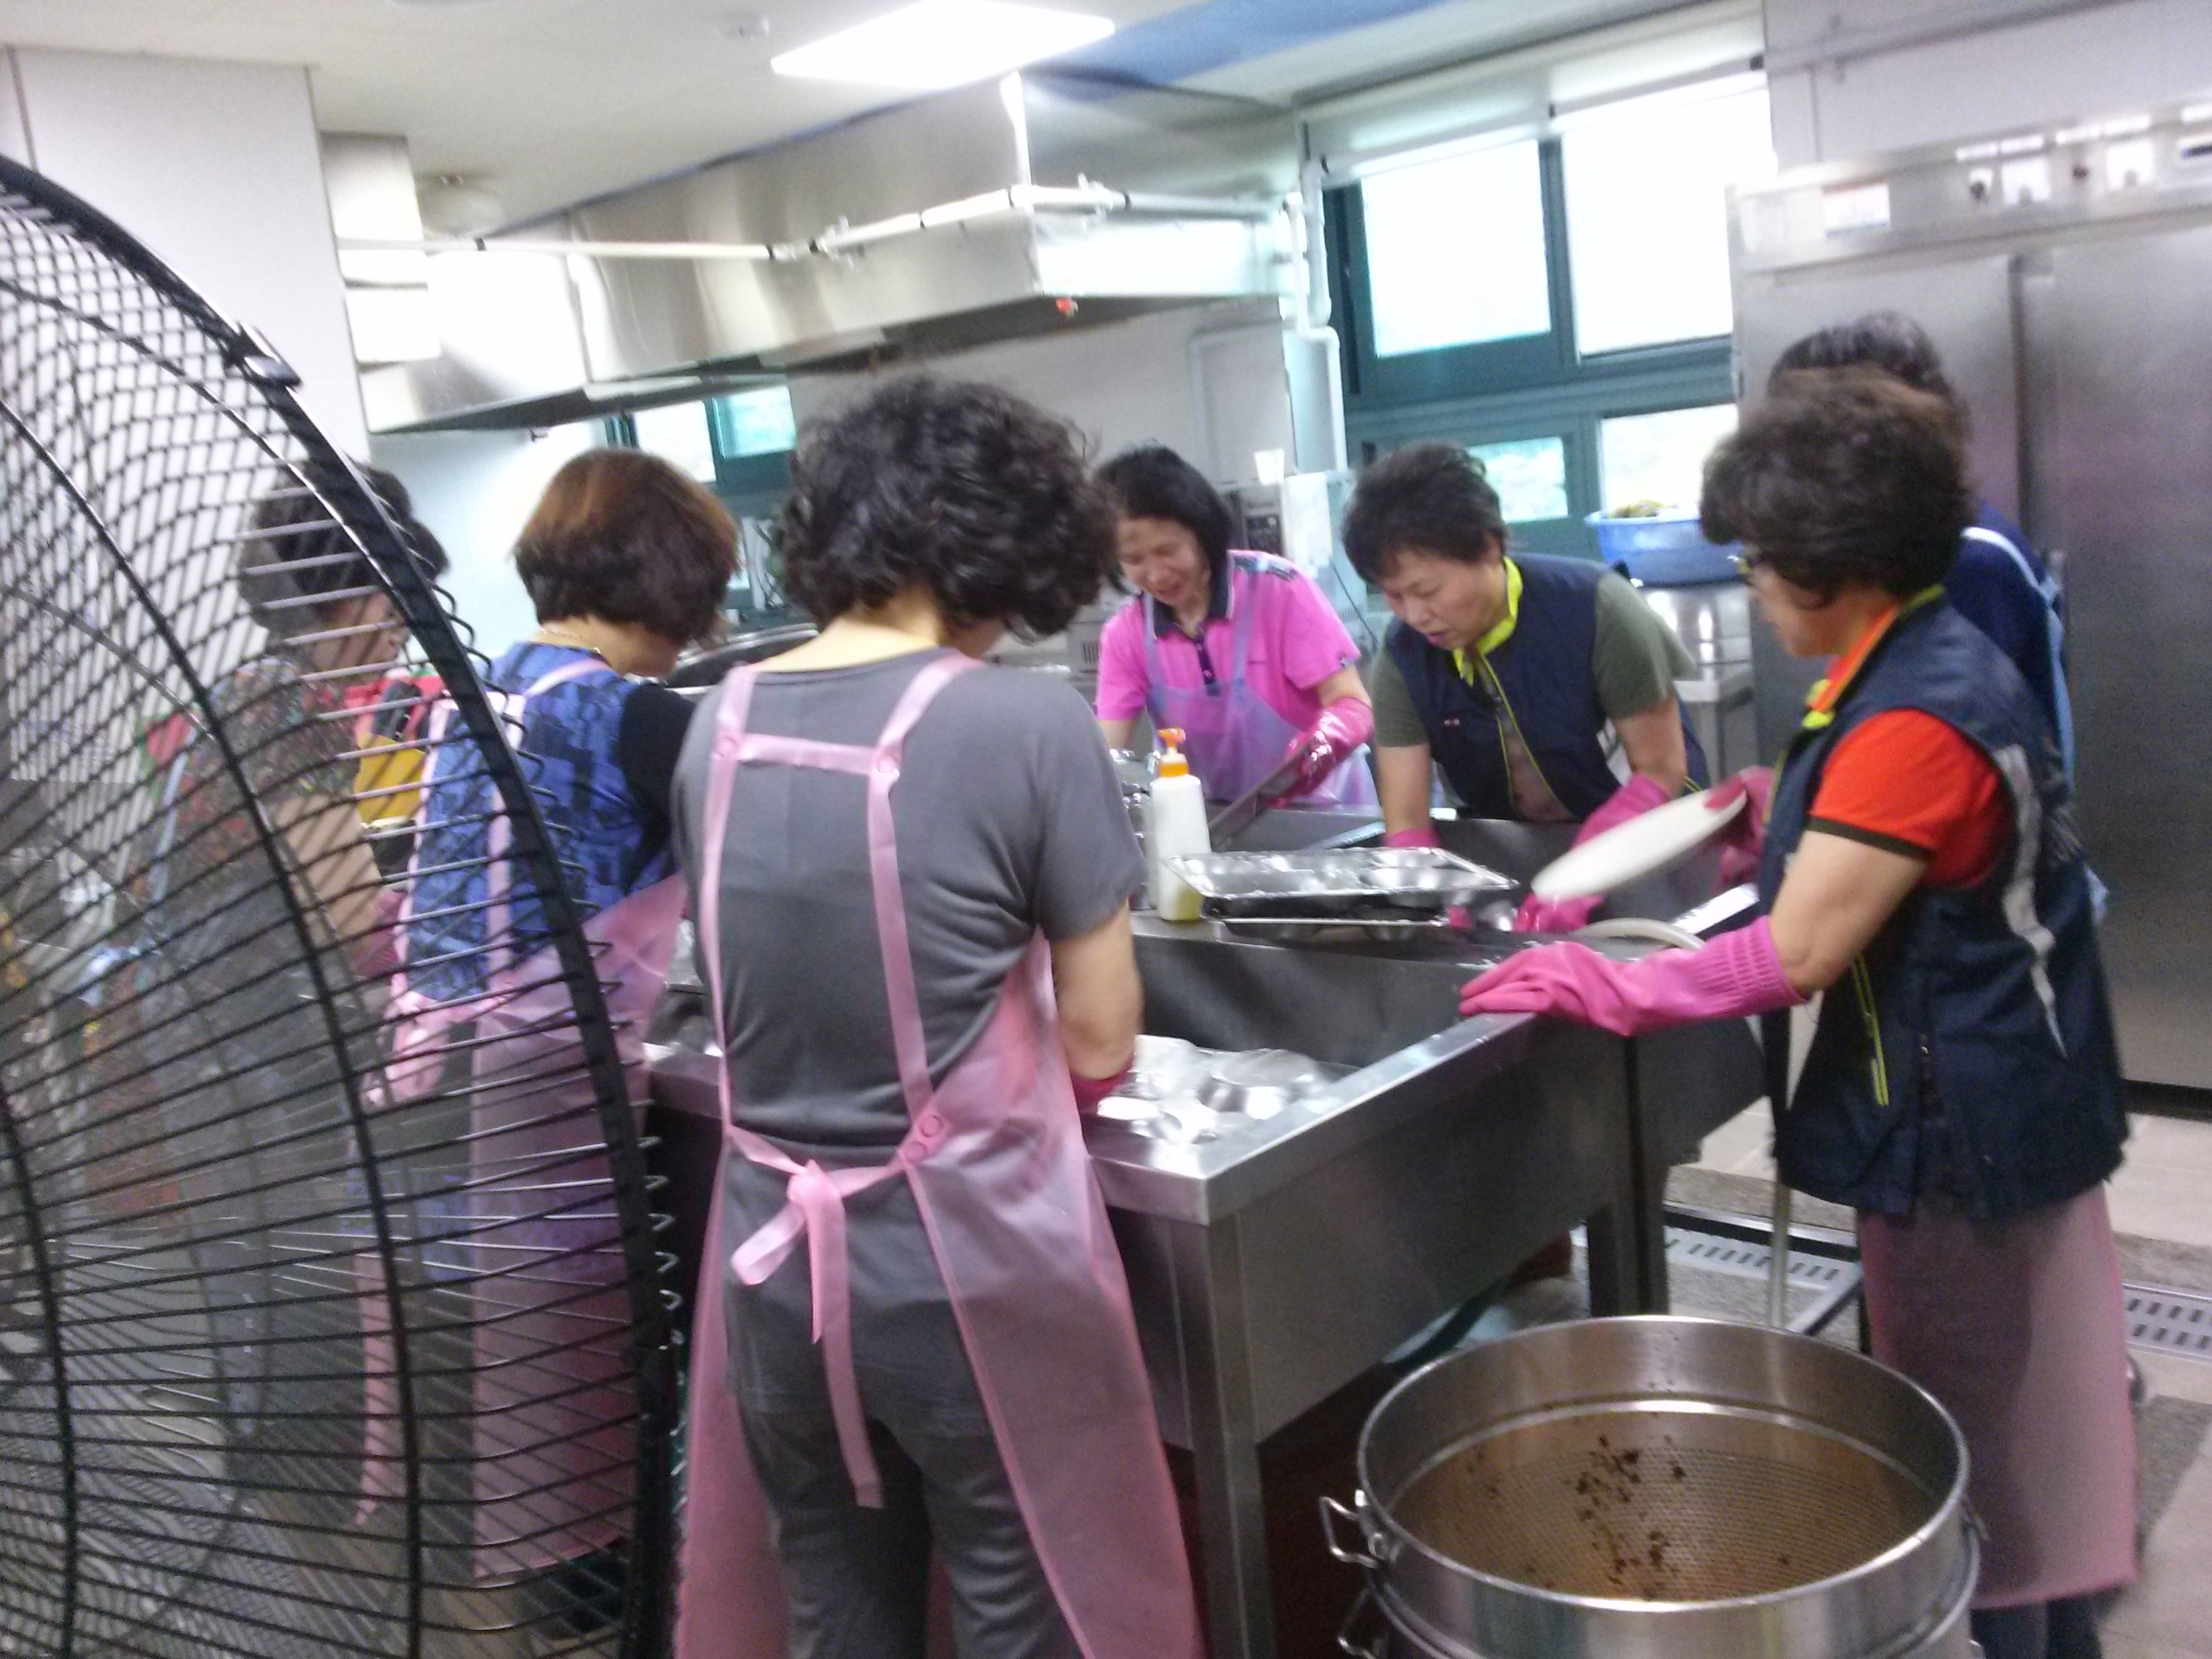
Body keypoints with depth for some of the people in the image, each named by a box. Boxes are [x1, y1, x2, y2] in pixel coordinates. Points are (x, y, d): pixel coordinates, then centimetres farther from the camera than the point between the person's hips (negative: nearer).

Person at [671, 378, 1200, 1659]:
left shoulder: (721, 724, 0)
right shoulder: (1027, 725, -15)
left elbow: (773, 986, 8)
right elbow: (1102, 1041, -8)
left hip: (775, 1258, 5)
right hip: (966, 1266, -5)